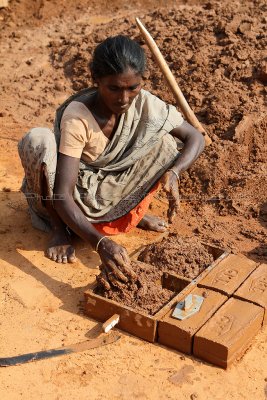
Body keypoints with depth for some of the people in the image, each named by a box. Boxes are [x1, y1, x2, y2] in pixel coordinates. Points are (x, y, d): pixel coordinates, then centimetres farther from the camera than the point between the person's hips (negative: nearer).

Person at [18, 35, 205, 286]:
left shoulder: (145, 103, -17)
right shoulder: (77, 117, -32)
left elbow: (195, 138, -10)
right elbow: (62, 195, -37)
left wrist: (173, 172, -31)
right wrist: (100, 243, -51)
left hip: (113, 190, 3)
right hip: (76, 197, -3)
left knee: (165, 138, -16)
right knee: (37, 140, -34)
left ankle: (134, 211, 4)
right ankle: (59, 229, -12)